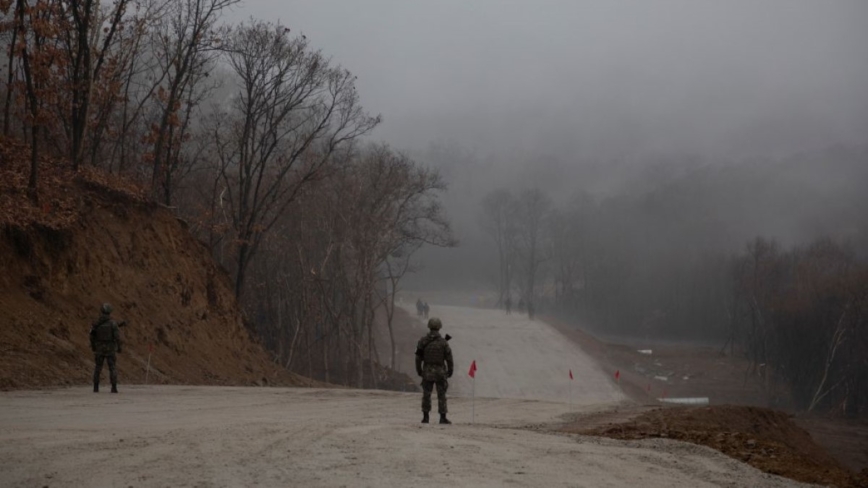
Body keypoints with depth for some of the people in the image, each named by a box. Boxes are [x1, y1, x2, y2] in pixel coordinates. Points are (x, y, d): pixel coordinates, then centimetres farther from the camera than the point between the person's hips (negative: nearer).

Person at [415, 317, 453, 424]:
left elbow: (418, 357, 0)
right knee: (441, 395, 3)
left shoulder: (423, 341, -4)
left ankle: (425, 417, 8)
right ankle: (443, 417, 1)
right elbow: (449, 358, -6)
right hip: (440, 371, -2)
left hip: (427, 371, 2)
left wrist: (419, 370, 10)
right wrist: (450, 370, 6)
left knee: (426, 395, 8)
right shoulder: (443, 342, -9)